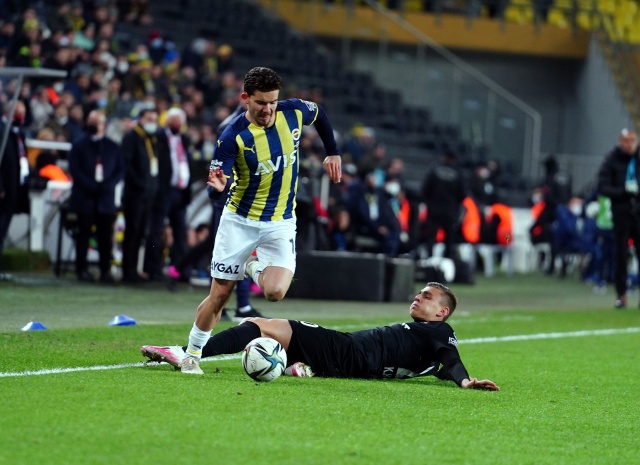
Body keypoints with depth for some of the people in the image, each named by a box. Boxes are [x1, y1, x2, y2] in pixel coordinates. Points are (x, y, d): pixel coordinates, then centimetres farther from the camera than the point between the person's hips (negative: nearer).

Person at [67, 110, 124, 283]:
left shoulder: (113, 147, 14)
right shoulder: (79, 146, 8)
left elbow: (120, 170, 9)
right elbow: (75, 170, -2)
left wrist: (108, 185, -9)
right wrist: (91, 186, -13)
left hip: (106, 198, 1)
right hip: (85, 198, -1)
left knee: (106, 236, -2)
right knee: (84, 235, 0)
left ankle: (105, 271, -1)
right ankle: (82, 270, 4)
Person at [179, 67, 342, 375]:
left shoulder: (294, 113, -9)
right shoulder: (233, 137, -20)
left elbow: (320, 114, 15)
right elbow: (217, 188, -24)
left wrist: (333, 153, 18)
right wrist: (219, 187, -46)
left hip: (281, 222, 2)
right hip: (240, 221, -2)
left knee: (275, 291, -18)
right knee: (219, 294, 0)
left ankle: (254, 267, 16)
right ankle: (192, 355, 18)